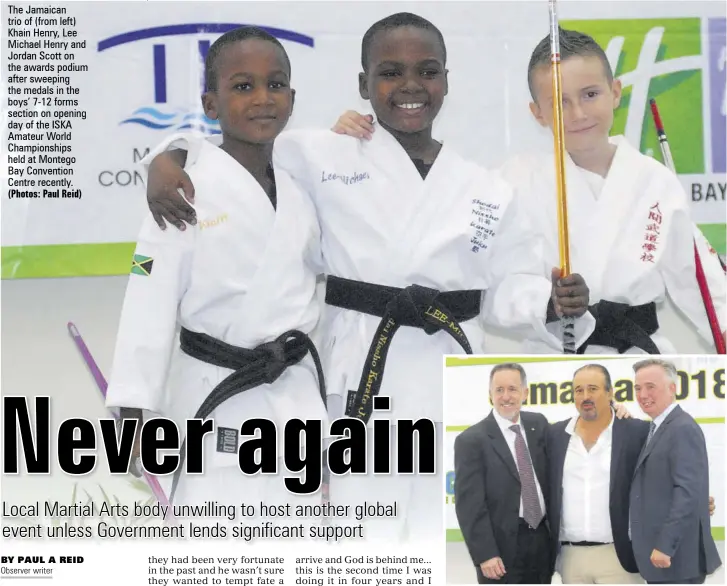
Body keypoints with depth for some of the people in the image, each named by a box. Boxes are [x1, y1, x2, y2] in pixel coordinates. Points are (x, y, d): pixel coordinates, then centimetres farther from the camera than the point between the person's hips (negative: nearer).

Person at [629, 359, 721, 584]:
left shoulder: (683, 429, -15)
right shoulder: (657, 429, 17)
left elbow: (688, 492, -23)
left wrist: (665, 546, -24)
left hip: (676, 555, -9)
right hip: (658, 548, 9)